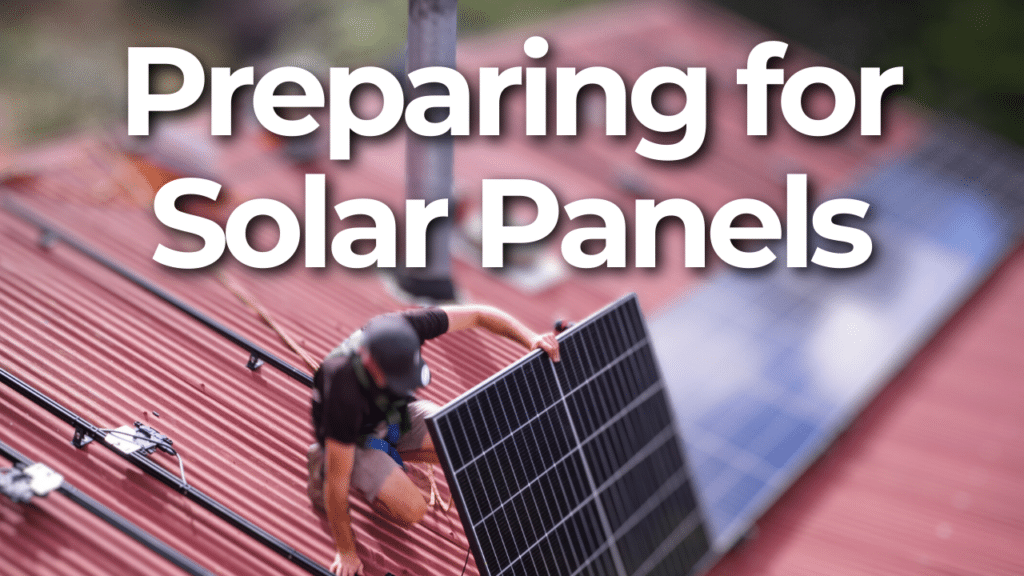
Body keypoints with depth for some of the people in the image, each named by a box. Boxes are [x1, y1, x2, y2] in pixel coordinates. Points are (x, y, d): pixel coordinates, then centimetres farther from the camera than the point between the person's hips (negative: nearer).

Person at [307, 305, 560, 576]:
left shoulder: (399, 330, -34)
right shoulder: (345, 390, -44)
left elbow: (476, 314, -18)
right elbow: (337, 482, -33)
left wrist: (530, 338, -32)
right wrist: (346, 552, -24)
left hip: (397, 411, 5)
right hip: (353, 437, -5)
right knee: (411, 509, -21)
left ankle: (389, 452, 9)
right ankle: (322, 463, 2)